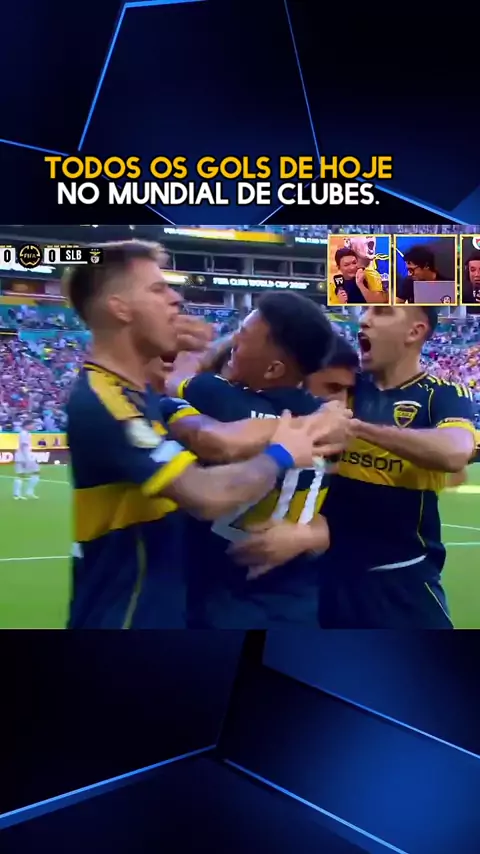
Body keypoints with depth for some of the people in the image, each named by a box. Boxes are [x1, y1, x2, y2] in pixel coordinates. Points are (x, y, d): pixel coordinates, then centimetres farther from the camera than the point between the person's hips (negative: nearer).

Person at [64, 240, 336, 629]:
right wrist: (281, 455, -15)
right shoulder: (99, 402, -24)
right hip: (119, 615, -8)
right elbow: (208, 495, -30)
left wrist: (305, 425, -17)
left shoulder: (144, 395, 7)